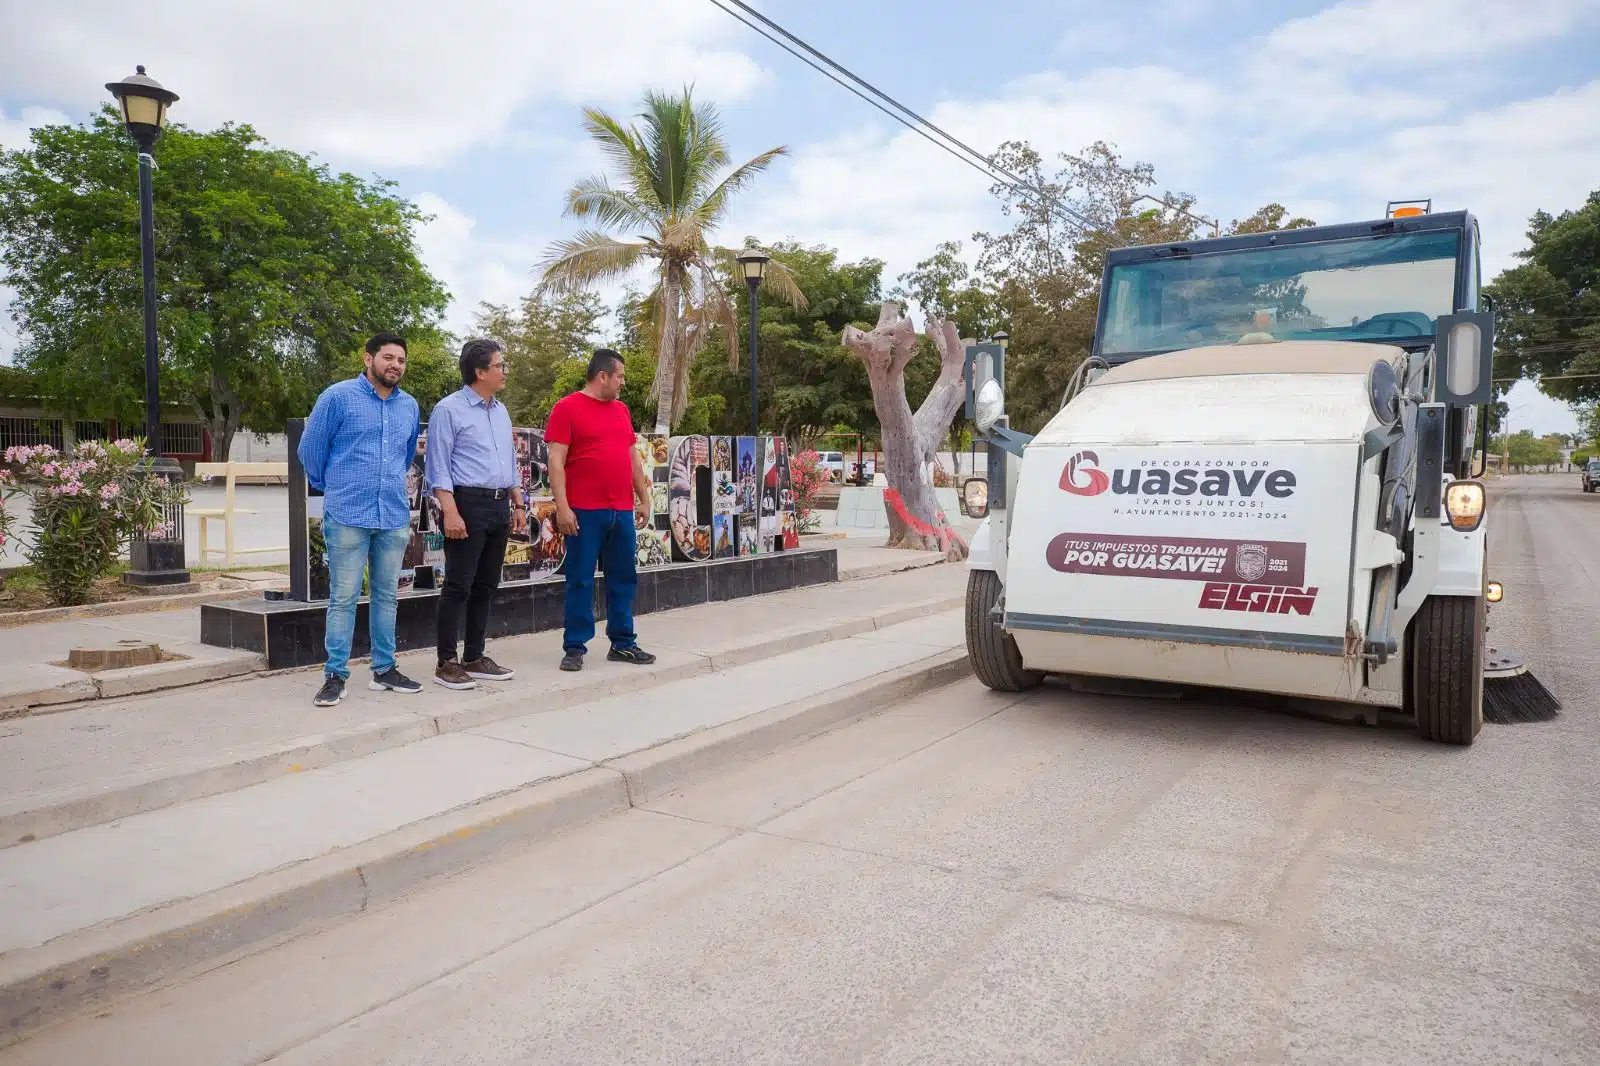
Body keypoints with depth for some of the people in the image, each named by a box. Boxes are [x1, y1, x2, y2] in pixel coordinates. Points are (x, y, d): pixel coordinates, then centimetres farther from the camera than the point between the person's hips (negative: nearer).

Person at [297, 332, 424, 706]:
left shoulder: (410, 406, 11)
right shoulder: (338, 396, -3)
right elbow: (310, 448, 3)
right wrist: (332, 488, 13)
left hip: (394, 517, 5)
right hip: (348, 516, -4)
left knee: (387, 595, 10)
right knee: (344, 598, -2)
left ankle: (384, 669, 19)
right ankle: (335, 675, 5)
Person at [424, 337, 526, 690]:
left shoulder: (501, 411, 16)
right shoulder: (449, 409, -7)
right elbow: (438, 467, -11)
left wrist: (518, 505, 16)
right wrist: (451, 513, -19)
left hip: (499, 507, 8)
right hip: (468, 505, -7)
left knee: (486, 586, 11)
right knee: (458, 586, -4)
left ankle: (475, 658, 20)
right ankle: (447, 662, 4)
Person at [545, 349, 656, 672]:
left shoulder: (621, 410, 16)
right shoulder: (567, 407, -4)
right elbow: (556, 461, -9)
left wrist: (644, 497, 17)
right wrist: (562, 507, -16)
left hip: (622, 511, 6)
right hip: (585, 511, -6)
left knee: (623, 578, 10)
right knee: (580, 580, 0)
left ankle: (623, 643, 20)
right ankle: (575, 648, 8)